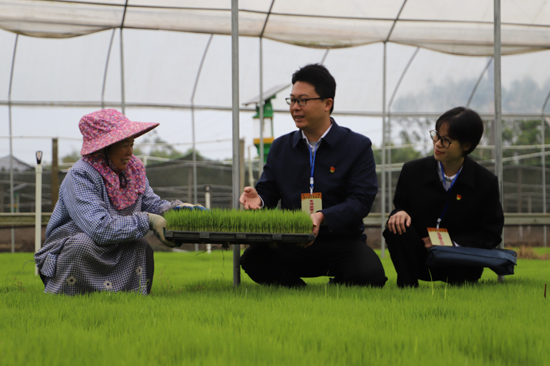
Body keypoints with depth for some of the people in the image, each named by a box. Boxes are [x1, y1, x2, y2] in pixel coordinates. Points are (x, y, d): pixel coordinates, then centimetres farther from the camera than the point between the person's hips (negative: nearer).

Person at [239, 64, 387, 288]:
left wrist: (322, 217, -27)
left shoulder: (358, 146, 1)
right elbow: (267, 191, 13)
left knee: (369, 274, -33)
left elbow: (360, 200, -9)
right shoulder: (280, 147, 14)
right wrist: (258, 199, -14)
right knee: (252, 259, -26)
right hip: (292, 244, 3)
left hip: (342, 242, -3)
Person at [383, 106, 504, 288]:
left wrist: (452, 243, -18)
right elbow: (400, 206, 9)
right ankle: (407, 285, -12)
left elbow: (490, 234, -3)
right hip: (419, 257, 1)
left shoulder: (486, 182, -5)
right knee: (396, 227, -27)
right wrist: (400, 213, -18)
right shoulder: (413, 171, -1)